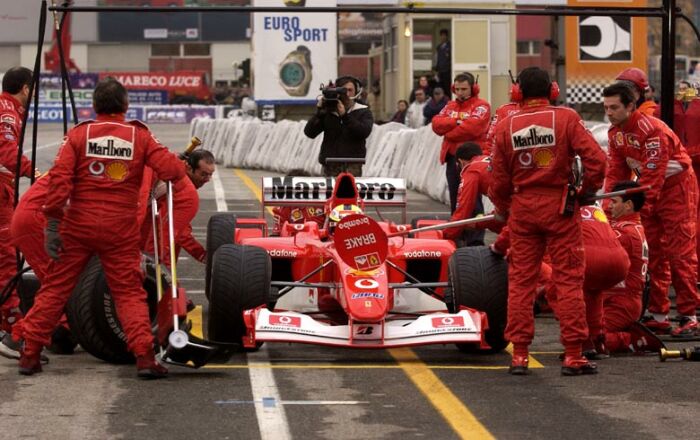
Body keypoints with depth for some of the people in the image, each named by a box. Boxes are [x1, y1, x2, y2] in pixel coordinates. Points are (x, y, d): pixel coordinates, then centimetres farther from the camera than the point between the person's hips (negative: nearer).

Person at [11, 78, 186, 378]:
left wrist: (53, 222, -8)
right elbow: (172, 168, -8)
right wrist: (168, 177, 15)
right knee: (129, 293, 7)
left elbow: (59, 180, -10)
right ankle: (144, 356, -5)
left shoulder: (78, 134, -1)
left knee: (55, 288, 8)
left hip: (78, 226, 0)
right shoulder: (140, 136, 1)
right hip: (121, 229, 0)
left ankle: (30, 353, 10)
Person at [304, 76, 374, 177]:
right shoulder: (328, 112, 11)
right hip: (330, 166, 2)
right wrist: (319, 111, -9)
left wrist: (345, 116, -17)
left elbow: (364, 132, -12)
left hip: (352, 165, -2)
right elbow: (309, 132, 2)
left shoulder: (363, 112, 8)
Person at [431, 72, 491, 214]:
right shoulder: (450, 106, 18)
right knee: (455, 199, 12)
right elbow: (437, 124, 4)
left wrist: (448, 132, -5)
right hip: (452, 158, 7)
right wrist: (456, 122, -12)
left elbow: (472, 127, -18)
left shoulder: (481, 106, -3)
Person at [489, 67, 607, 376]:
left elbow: (498, 179, 5)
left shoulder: (505, 126, 2)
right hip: (560, 206, -2)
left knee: (520, 280, 9)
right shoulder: (566, 118, -6)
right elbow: (595, 158, -13)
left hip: (522, 208, 2)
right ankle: (573, 355, 1)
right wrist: (589, 189, 4)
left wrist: (503, 211, 22)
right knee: (568, 279, 2)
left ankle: (519, 354, 8)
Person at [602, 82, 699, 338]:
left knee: (679, 252, -11)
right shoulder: (615, 133, 1)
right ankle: (658, 316, 12)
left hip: (676, 186, -8)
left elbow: (653, 176, -28)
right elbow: (616, 172, 2)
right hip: (649, 191, 8)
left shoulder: (652, 130, -25)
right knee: (652, 254, 7)